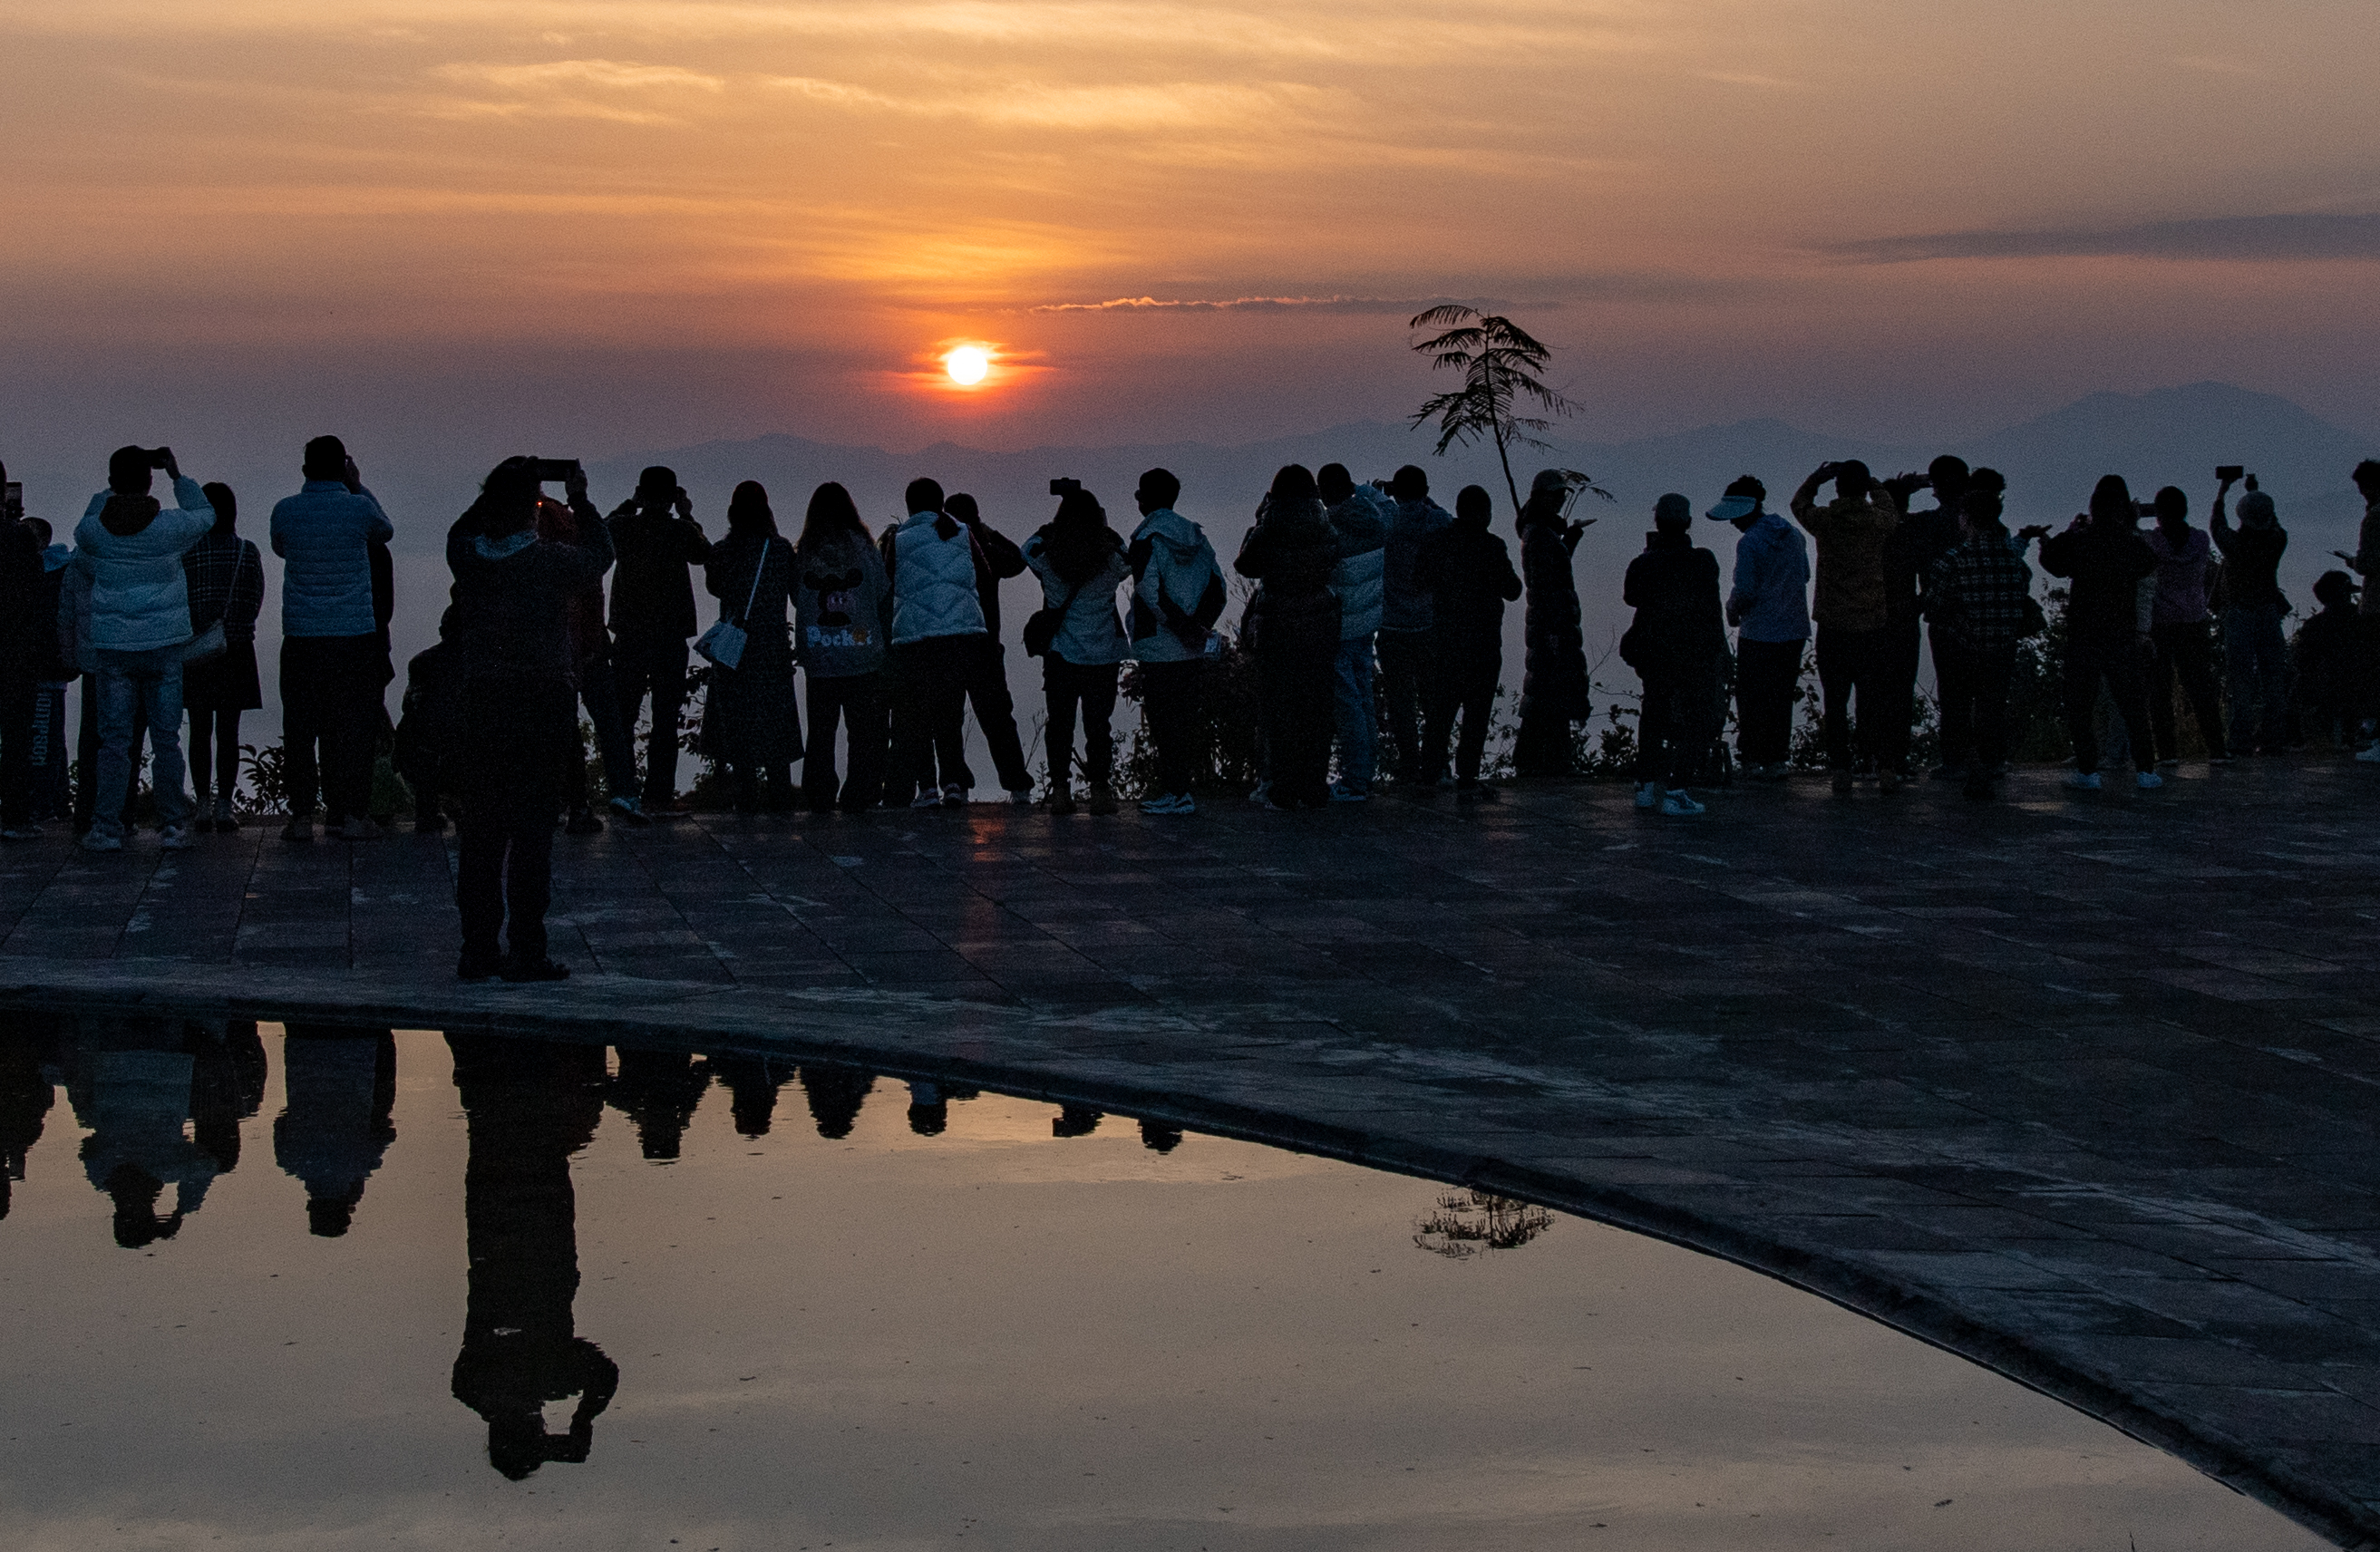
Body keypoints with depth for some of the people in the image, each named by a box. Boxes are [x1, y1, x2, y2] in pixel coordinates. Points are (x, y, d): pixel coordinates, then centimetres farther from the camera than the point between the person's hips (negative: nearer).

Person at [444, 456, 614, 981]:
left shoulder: (468, 557, -2)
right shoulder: (551, 560, -11)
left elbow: (459, 532, 24)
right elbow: (600, 554, 10)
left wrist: (500, 491, 21)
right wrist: (579, 500, 21)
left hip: (480, 710, 4)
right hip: (540, 707, -4)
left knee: (481, 832, 9)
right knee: (531, 833, -1)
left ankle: (477, 949, 12)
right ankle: (525, 952, -1)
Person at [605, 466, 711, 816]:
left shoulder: (623, 527, -6)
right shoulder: (681, 531, -10)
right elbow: (704, 554, 10)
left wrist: (630, 504, 21)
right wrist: (687, 516, 18)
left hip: (629, 637, 2)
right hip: (671, 638, -2)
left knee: (622, 718, 11)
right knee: (665, 720, 3)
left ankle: (623, 793, 10)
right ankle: (658, 797, 2)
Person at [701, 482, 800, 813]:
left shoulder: (722, 551, -7)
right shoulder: (782, 550, -3)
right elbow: (799, 596, 4)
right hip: (774, 649, 1)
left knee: (738, 725, 5)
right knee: (775, 725, 9)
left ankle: (746, 799, 2)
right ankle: (780, 801, 9)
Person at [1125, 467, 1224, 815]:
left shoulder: (1147, 539, -11)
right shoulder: (1196, 536, 10)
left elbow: (1151, 592, -20)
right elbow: (1217, 585, 8)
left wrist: (1182, 626, -14)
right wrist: (1200, 625, 3)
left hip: (1159, 648, -7)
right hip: (1192, 652, 7)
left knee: (1164, 721, -3)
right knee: (1185, 718, 12)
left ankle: (1175, 794, -4)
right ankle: (1181, 790, 16)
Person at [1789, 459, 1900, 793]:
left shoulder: (1824, 520, -6)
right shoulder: (1878, 521, -6)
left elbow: (1799, 503, 16)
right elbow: (1891, 510, 20)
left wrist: (1816, 477, 22)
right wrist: (1871, 482, 29)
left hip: (1833, 627, -1)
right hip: (1874, 625, 1)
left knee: (1836, 702, 5)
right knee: (1875, 699, 7)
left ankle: (1840, 769, 4)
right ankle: (1885, 768, 6)